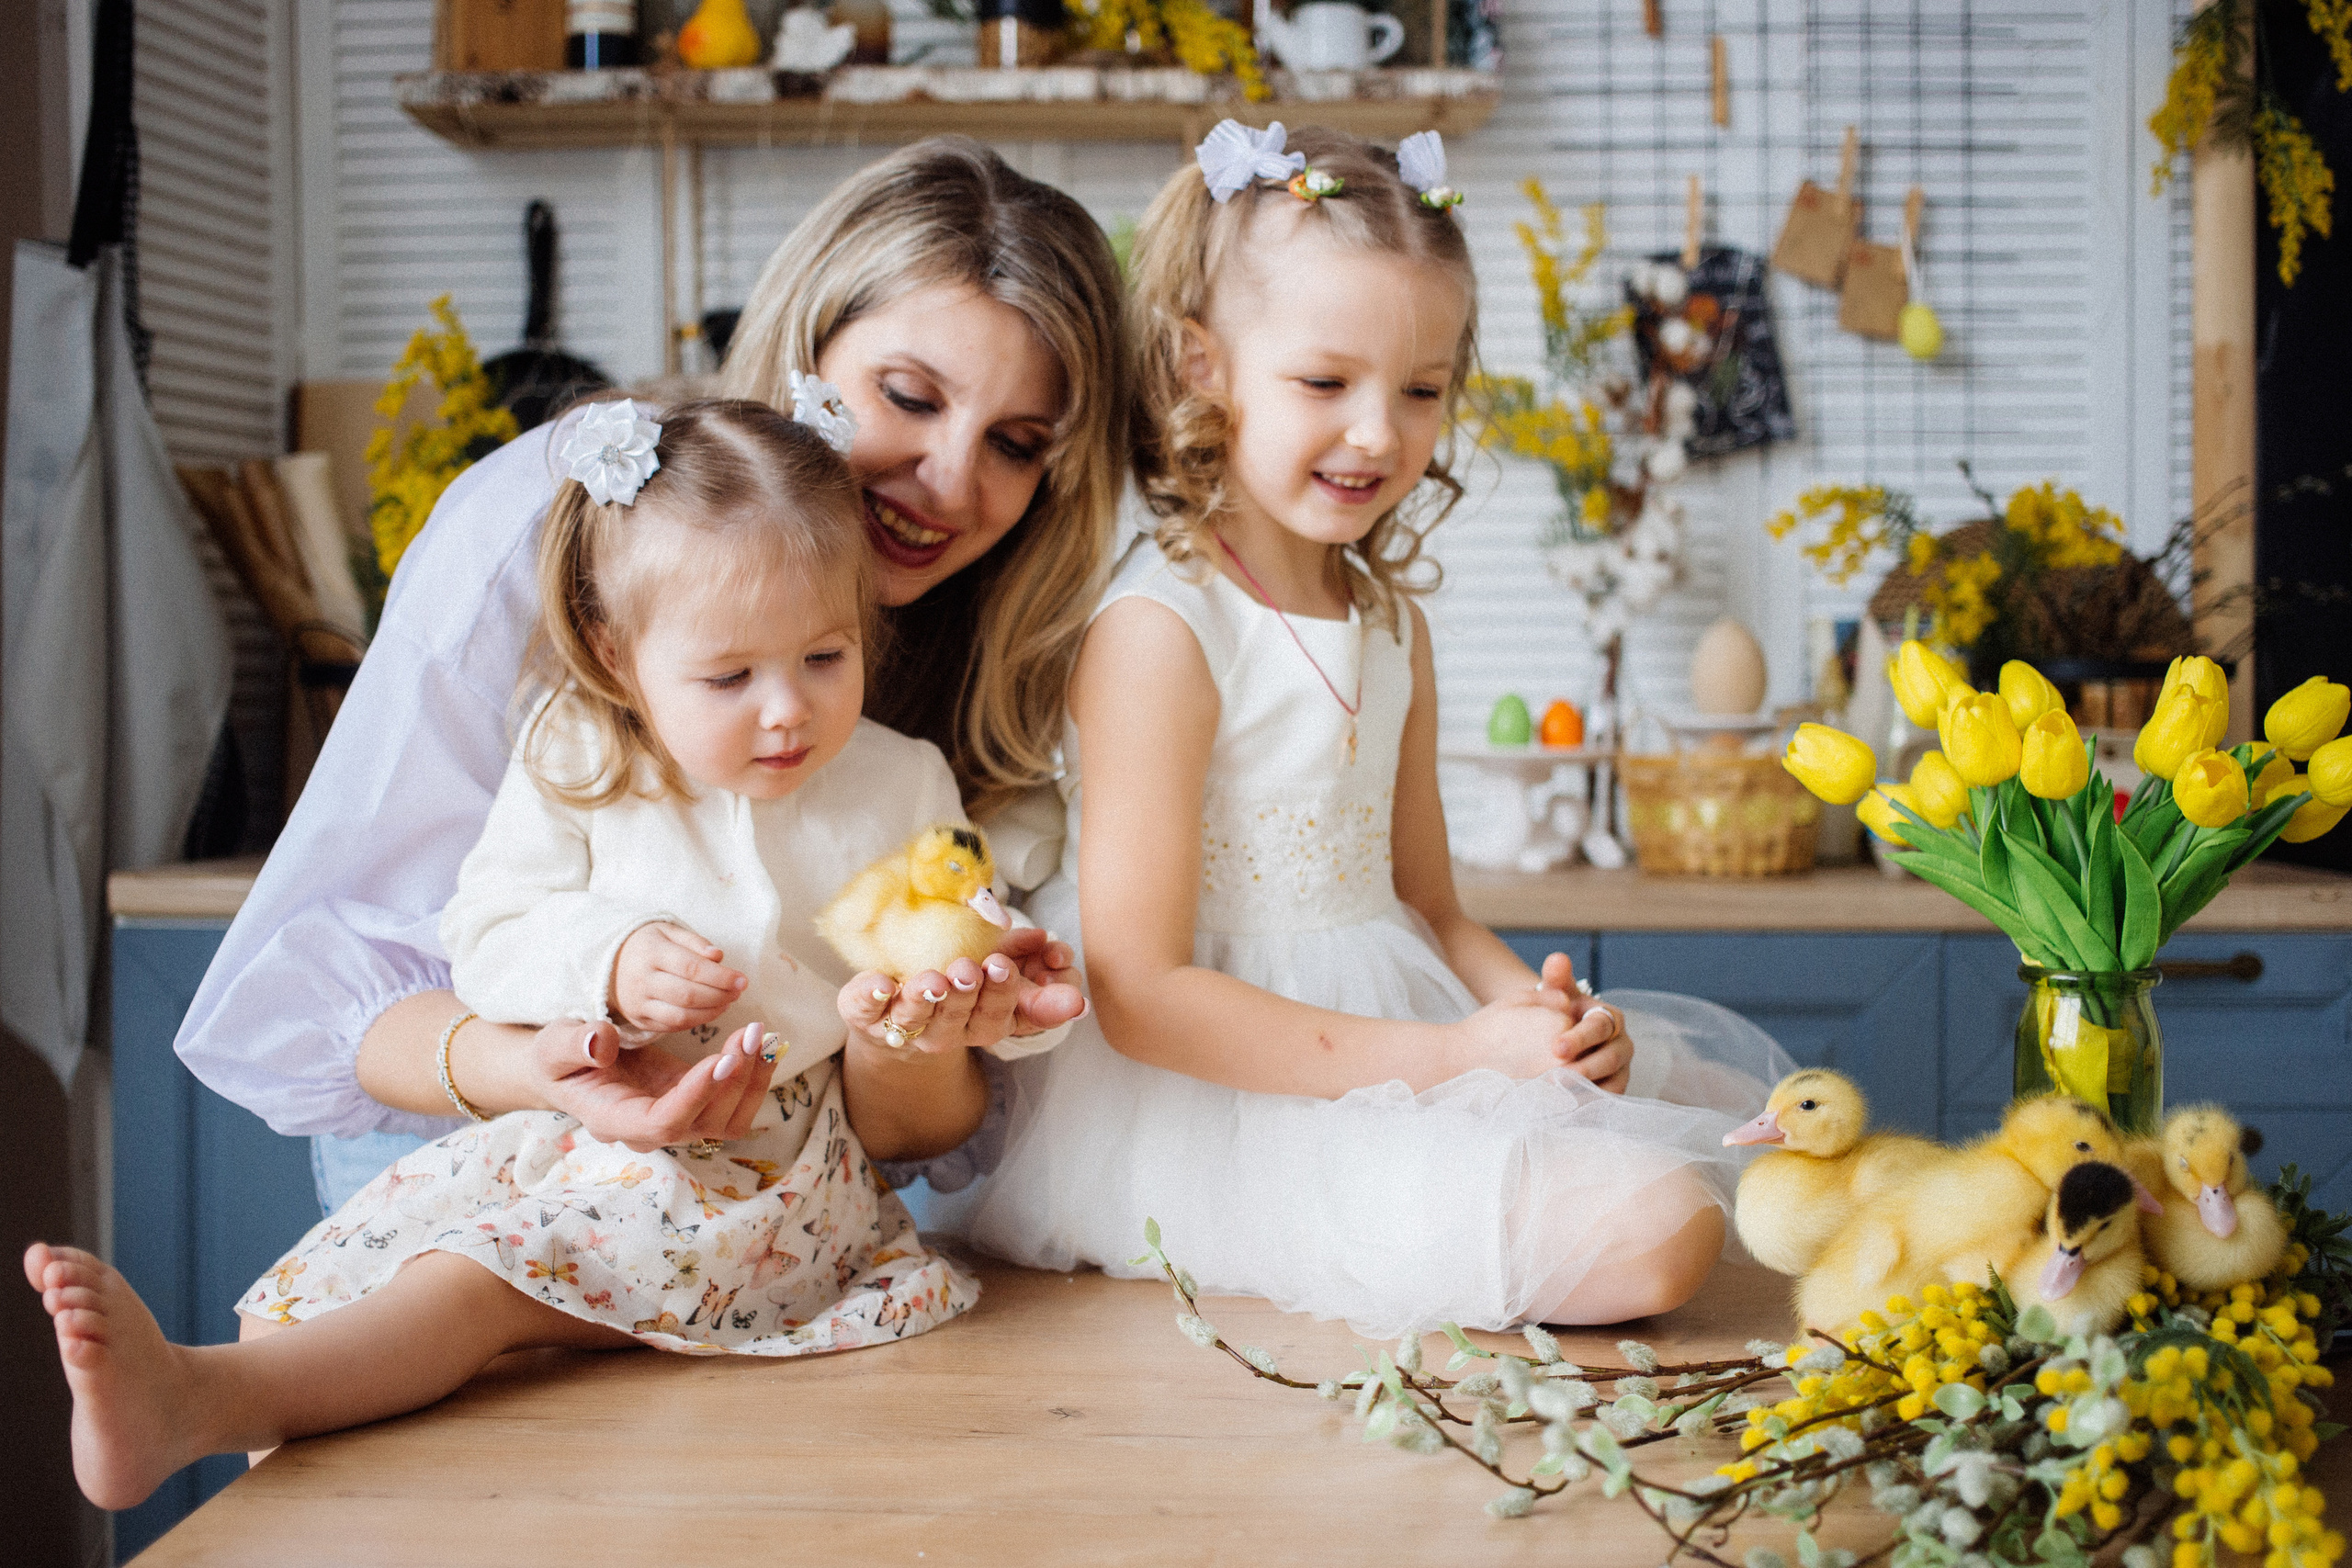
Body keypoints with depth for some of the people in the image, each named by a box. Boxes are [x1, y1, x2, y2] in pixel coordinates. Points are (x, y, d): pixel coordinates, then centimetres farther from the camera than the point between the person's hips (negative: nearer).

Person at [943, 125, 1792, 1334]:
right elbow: (1142, 994, -19)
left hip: (1387, 1047, 9)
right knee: (1645, 1227, -24)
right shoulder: (1158, 631, -15)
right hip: (1216, 1095, -9)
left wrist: (1542, 1014, -6)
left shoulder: (1394, 624, 11)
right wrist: (1454, 1057, -22)